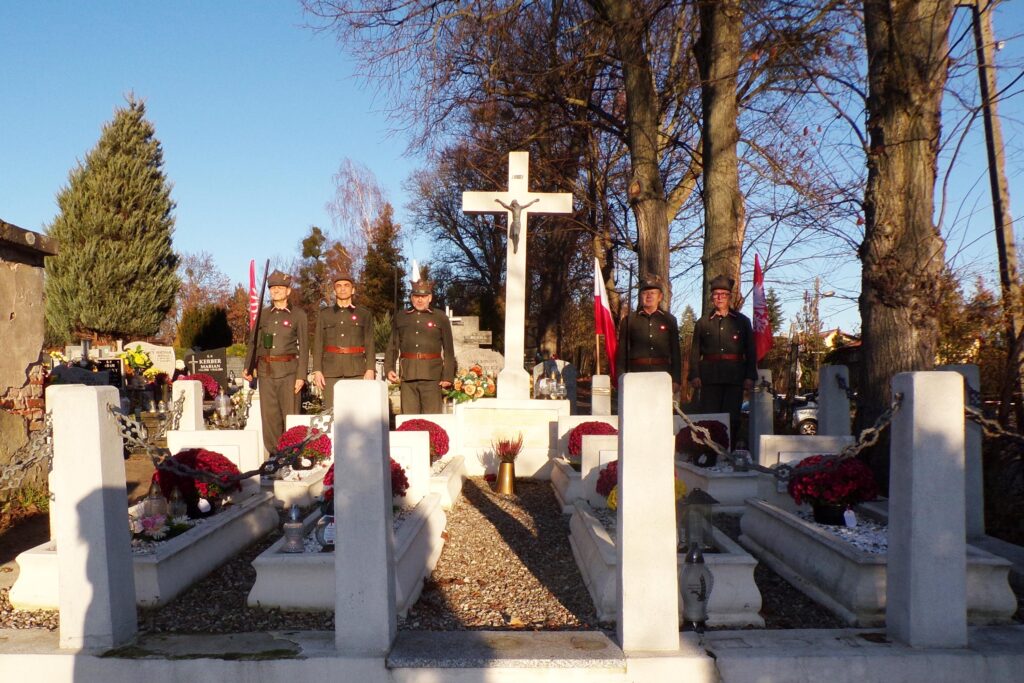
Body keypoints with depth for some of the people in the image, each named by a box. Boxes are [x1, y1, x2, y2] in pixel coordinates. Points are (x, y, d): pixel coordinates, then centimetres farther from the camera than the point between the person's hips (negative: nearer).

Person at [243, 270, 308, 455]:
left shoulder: (298, 314, 3)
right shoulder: (263, 315, 14)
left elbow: (304, 347, 0)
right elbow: (255, 343, 16)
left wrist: (301, 376, -8)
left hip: (289, 370, -3)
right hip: (266, 371, 4)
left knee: (290, 414, -5)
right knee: (269, 415, 4)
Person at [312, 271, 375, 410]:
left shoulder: (364, 314, 10)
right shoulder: (324, 314, 13)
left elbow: (369, 344, 5)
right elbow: (318, 344, 9)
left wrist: (370, 369, -6)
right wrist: (317, 370, 0)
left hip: (357, 371, -1)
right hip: (331, 372, 1)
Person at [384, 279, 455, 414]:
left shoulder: (441, 318, 7)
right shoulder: (399, 318, 13)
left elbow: (448, 350, 4)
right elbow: (393, 346, 13)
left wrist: (448, 376, -3)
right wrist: (389, 368, 0)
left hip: (432, 376, -2)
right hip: (407, 375, 2)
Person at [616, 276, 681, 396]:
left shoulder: (669, 320, 12)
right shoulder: (630, 320, 10)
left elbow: (675, 352, 11)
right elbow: (622, 352, 8)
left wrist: (676, 381, 5)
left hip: (662, 373, 1)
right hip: (637, 373, 0)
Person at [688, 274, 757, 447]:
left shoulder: (742, 321, 12)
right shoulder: (702, 323, 12)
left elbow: (751, 351, 9)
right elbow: (695, 351, 8)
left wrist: (750, 376, 0)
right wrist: (694, 375, -3)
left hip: (735, 377, 0)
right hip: (710, 377, 0)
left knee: (732, 418, 0)